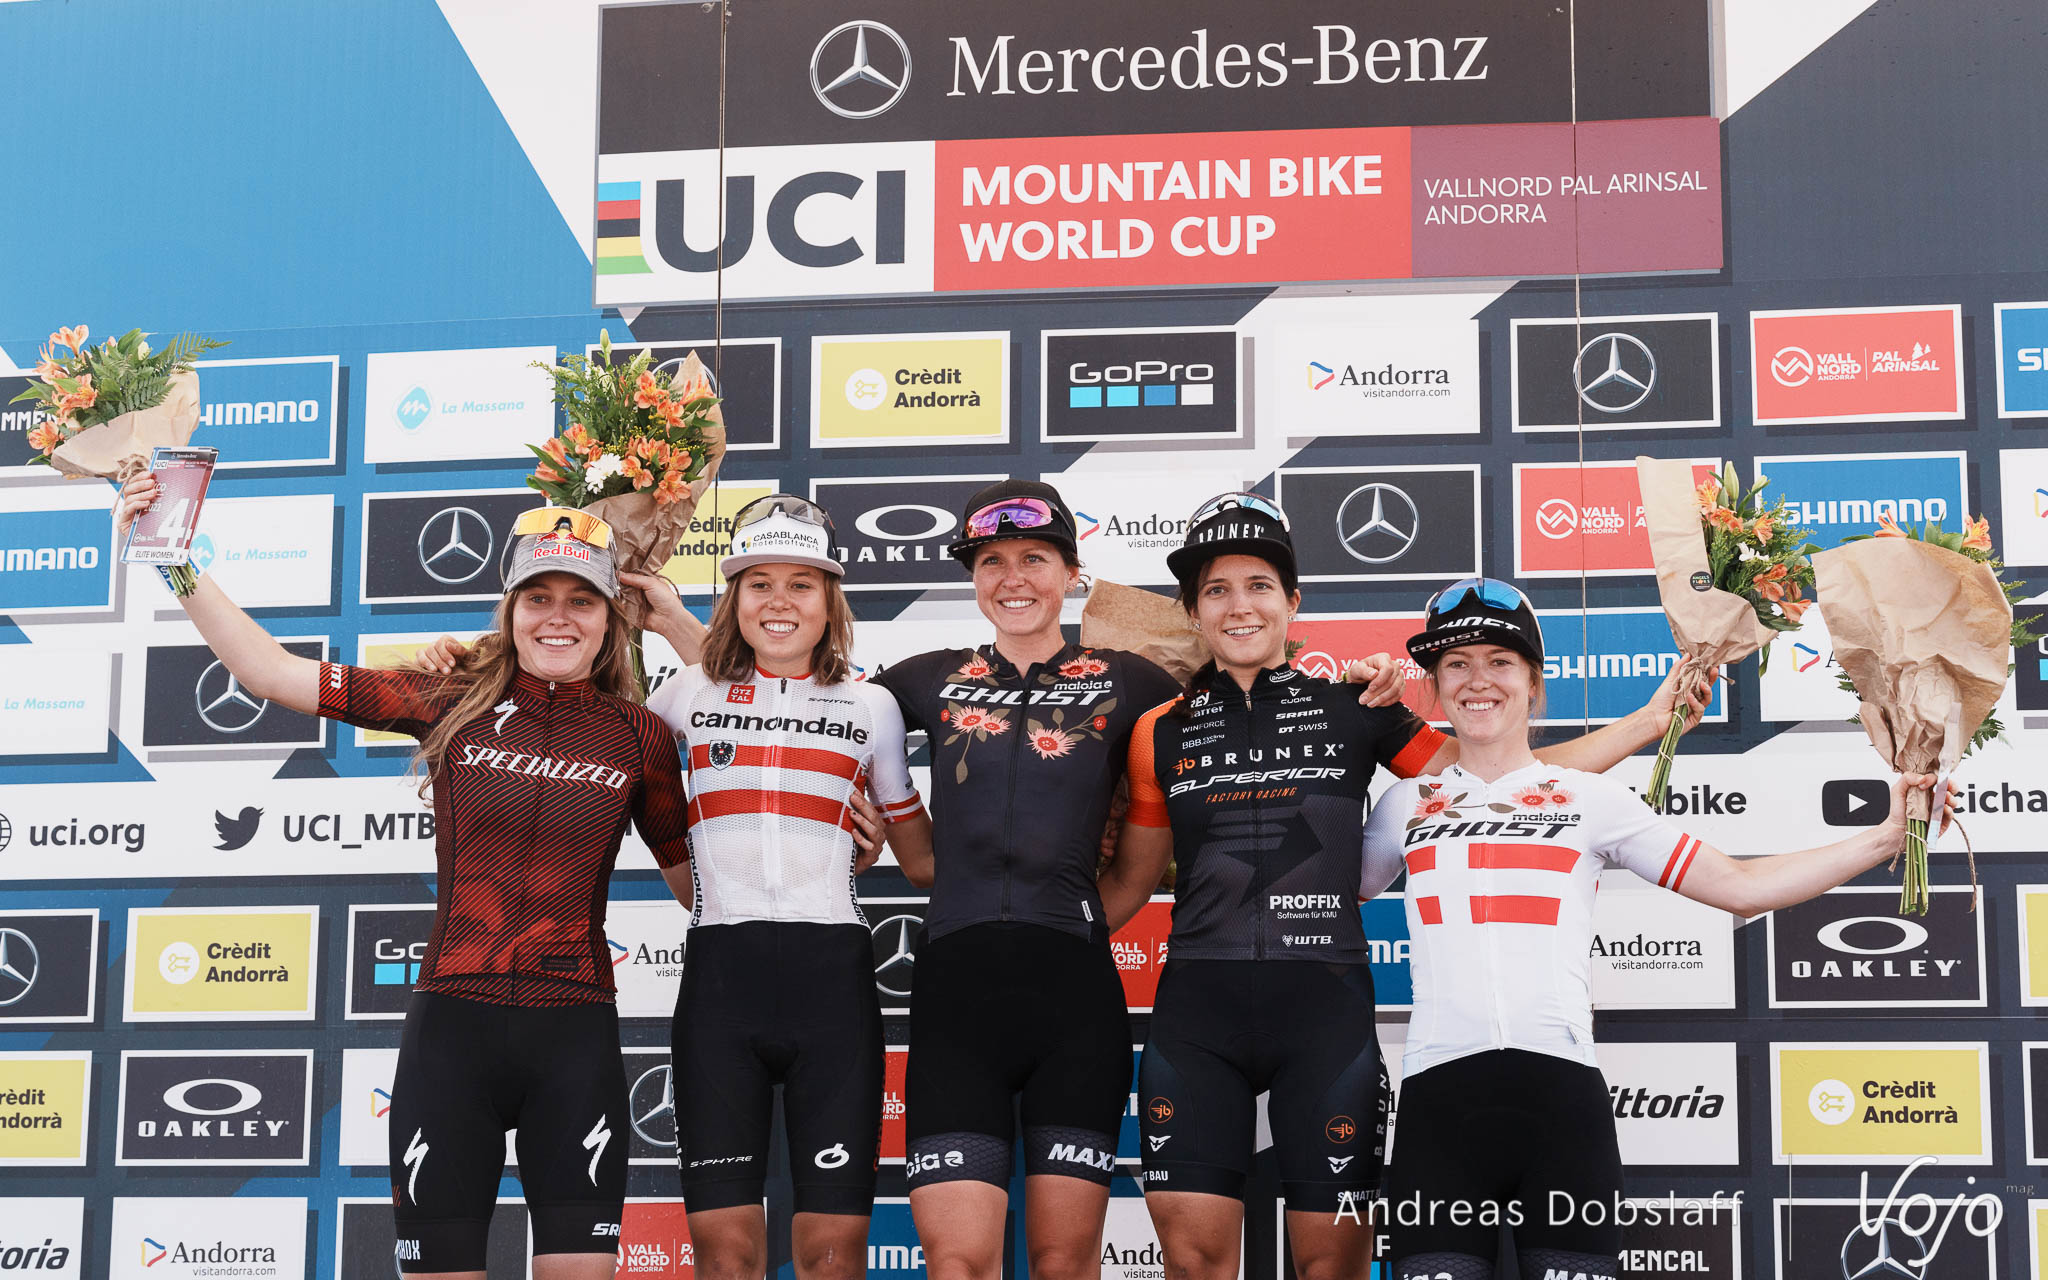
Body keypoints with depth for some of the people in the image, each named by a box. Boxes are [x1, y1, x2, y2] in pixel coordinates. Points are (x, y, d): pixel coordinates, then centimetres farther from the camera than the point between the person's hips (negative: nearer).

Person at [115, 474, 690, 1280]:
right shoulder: (453, 704, 3)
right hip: (453, 1023, 0)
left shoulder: (641, 738, 5)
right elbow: (271, 672, 2)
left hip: (575, 1037, 0)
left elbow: (692, 871, 17)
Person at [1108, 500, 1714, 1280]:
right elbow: (1128, 883, 18)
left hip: (1325, 1009, -1)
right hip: (1197, 1011, 1)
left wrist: (1645, 725, 3)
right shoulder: (1162, 733, 10)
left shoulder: (1351, 709, 7)